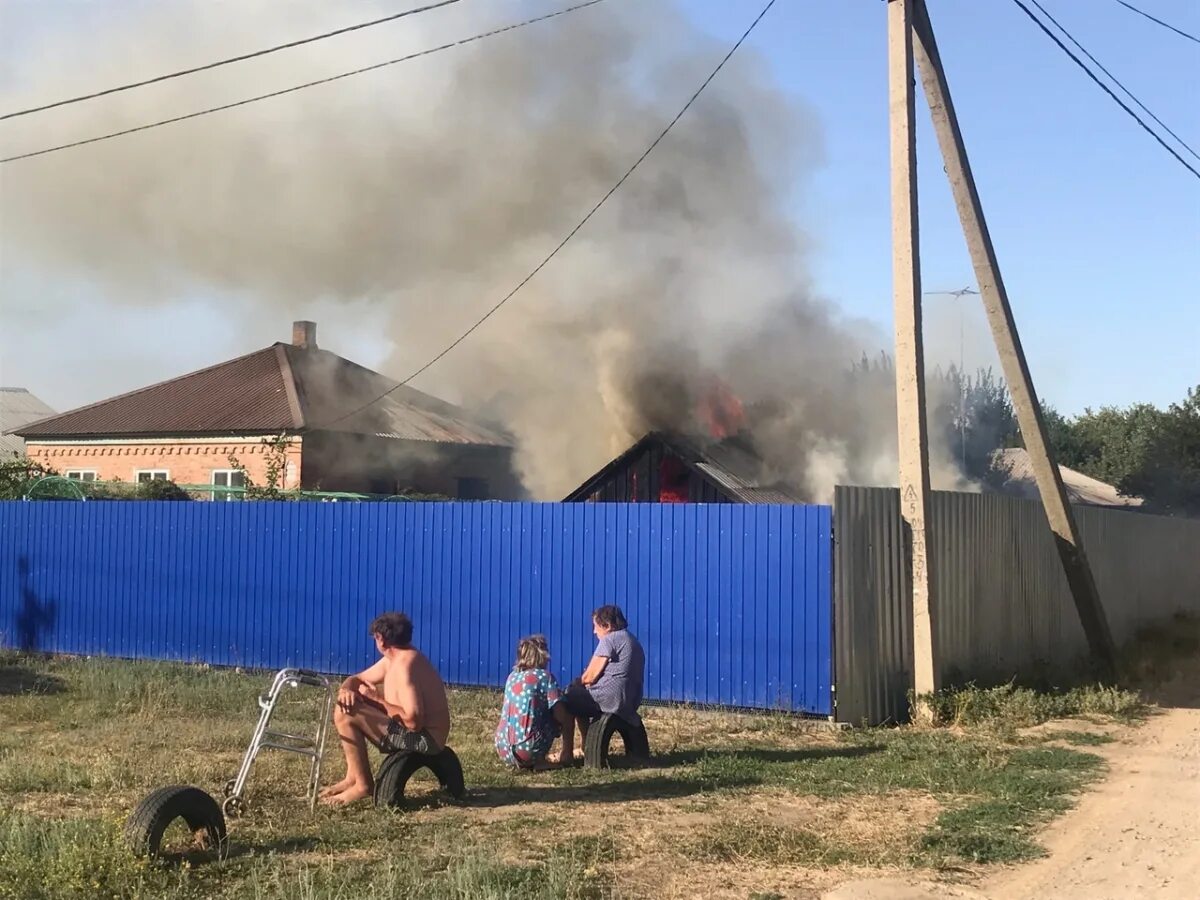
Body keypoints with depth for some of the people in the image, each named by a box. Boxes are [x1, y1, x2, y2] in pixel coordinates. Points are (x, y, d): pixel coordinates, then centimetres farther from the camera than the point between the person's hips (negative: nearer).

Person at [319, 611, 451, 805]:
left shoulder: (404, 665, -22)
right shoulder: (395, 658, 10)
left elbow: (413, 720, -30)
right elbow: (356, 680, 19)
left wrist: (377, 699, -16)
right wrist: (346, 690, -6)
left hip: (423, 740, -11)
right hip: (416, 733, 11)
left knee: (345, 714, -16)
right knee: (349, 701, 19)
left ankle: (362, 784, -4)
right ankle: (353, 777, 18)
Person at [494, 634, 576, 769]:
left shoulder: (512, 677, 14)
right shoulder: (545, 677, -3)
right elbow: (563, 717, -5)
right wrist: (568, 752, 7)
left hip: (503, 751, 6)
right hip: (528, 751, -6)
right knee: (567, 711, 11)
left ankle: (519, 763, 10)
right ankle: (538, 761, 2)